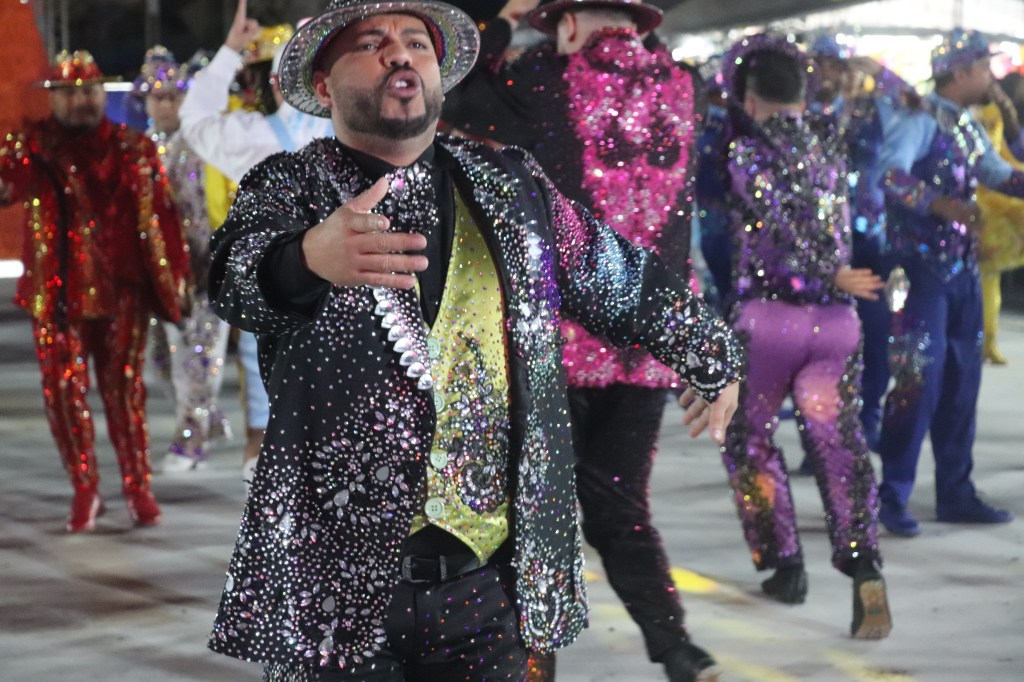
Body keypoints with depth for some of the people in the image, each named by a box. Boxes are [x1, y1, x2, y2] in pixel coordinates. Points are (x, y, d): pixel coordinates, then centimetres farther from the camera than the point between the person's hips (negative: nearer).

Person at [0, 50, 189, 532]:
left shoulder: (133, 149, 6)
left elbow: (160, 215, 6)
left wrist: (173, 277, 3)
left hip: (120, 291, 0)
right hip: (55, 293, 0)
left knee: (124, 389, 2)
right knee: (64, 391, 1)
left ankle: (138, 488, 14)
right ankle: (84, 491, 15)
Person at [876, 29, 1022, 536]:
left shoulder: (970, 129, 15)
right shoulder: (920, 120, -12)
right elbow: (890, 176, -27)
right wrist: (940, 204, -37)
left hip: (963, 267, 9)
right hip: (922, 265, -9)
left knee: (962, 382, 11)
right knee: (921, 379, -10)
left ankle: (955, 493, 19)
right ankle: (892, 497, -2)